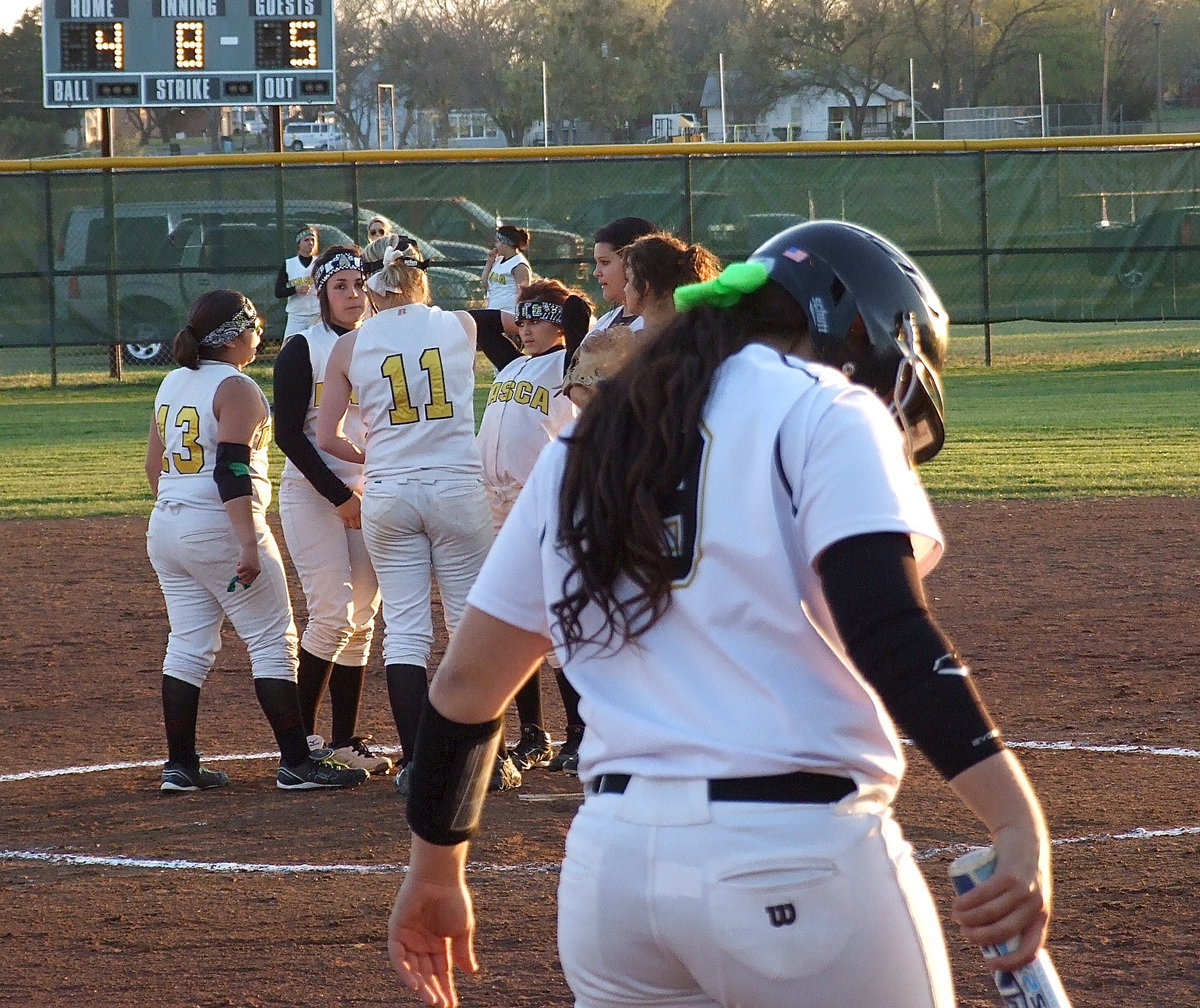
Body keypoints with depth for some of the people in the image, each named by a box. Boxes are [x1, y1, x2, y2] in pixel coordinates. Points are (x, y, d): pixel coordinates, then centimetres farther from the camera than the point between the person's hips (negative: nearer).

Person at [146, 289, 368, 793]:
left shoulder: (172, 384, 12)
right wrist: (249, 545, -26)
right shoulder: (236, 388, -12)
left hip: (167, 526, 8)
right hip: (220, 528, -8)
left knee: (188, 645, 10)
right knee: (273, 641, -2)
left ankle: (180, 765, 9)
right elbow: (232, 470, -22)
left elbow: (154, 465, 17)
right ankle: (297, 763, -3)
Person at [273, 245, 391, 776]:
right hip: (313, 492, -5)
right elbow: (288, 433, -11)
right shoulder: (303, 349, -6)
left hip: (368, 495, 5)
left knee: (362, 618, 4)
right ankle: (302, 735, -2)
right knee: (331, 613, -12)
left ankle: (345, 738, 9)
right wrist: (339, 496, -15)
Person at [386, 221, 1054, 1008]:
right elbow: (885, 627, -17)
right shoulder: (824, 412, -1)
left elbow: (467, 683, 19)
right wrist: (1020, 823, -26)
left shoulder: (584, 449, 18)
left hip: (610, 857, 6)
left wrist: (437, 871, 30)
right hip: (799, 858, -6)